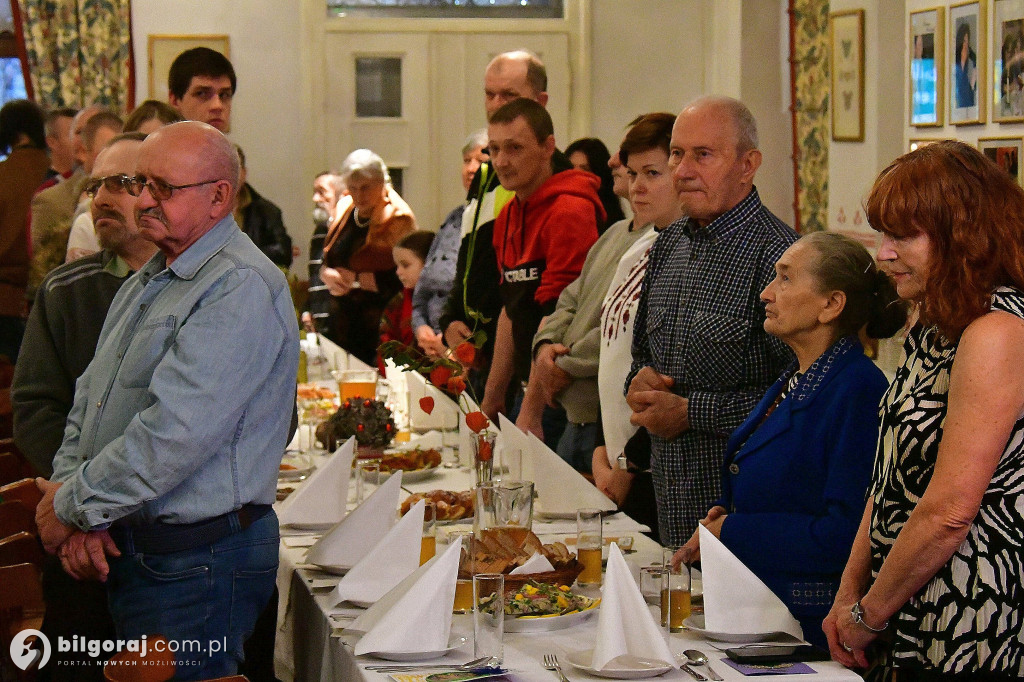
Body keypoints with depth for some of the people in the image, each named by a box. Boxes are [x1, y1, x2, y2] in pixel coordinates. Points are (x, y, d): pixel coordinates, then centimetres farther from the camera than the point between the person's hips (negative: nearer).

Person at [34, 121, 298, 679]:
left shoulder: (242, 289, -18)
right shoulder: (145, 283, 15)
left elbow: (174, 434, -25)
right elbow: (89, 401, 12)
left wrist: (73, 507, -14)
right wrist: (72, 501, -6)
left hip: (194, 560, -9)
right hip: (120, 546, 9)